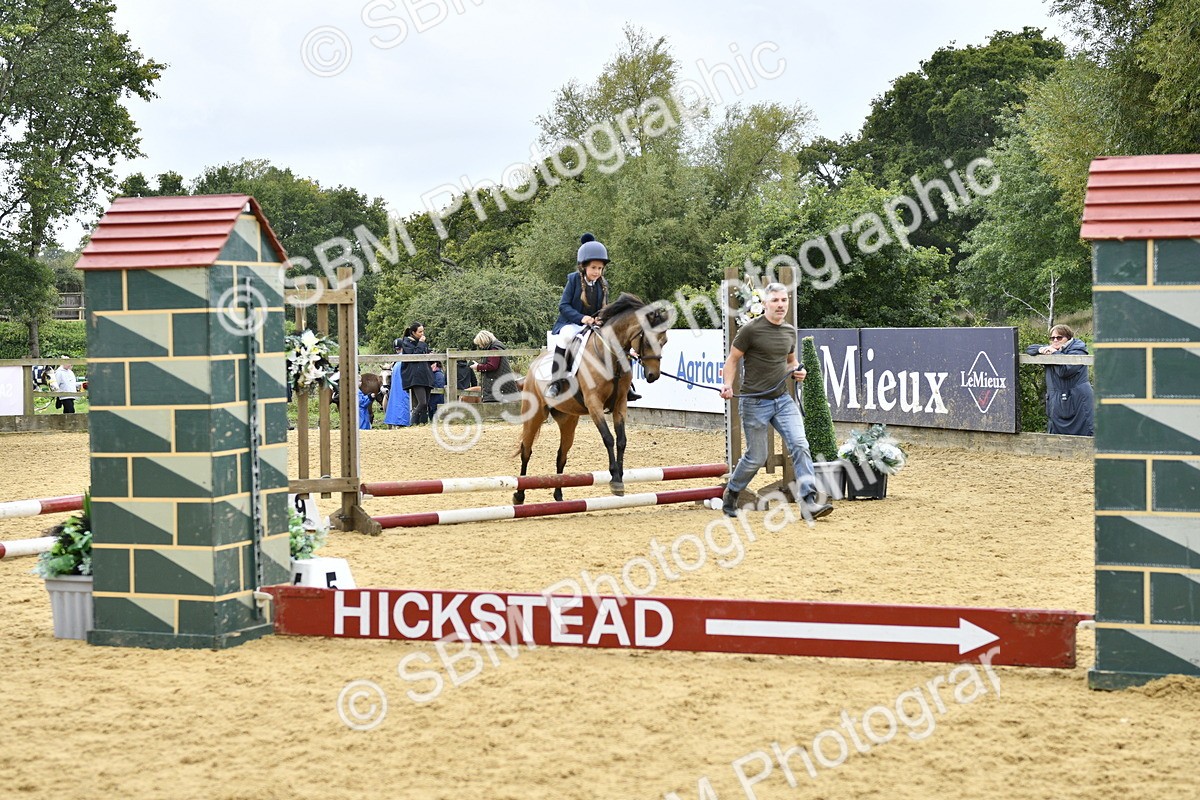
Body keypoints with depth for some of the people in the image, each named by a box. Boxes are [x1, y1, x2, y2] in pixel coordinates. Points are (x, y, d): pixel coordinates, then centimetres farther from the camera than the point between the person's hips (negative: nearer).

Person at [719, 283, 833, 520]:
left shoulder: (789, 332, 10)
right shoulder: (751, 330, -9)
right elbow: (732, 360, -3)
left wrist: (797, 371, 3)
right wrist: (728, 385, -18)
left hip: (783, 400, 5)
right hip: (754, 402, -5)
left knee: (799, 445, -12)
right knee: (757, 457, 2)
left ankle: (809, 502, -15)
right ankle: (730, 496, 27)